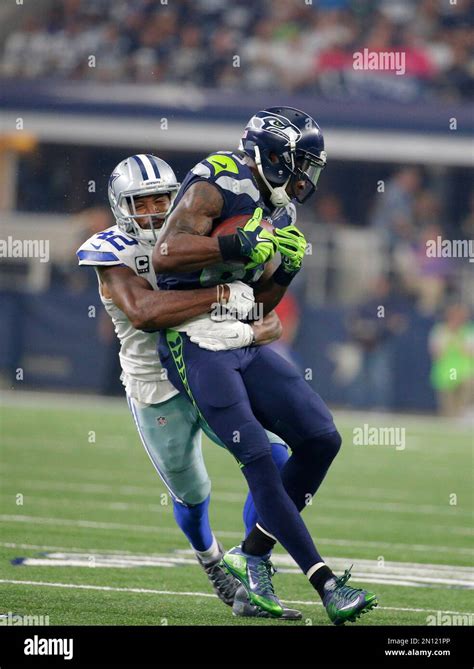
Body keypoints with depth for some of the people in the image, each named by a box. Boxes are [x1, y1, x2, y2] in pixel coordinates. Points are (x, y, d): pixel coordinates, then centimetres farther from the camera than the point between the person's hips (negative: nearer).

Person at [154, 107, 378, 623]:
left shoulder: (278, 214, 15)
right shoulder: (215, 188, -11)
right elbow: (164, 254, -25)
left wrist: (282, 271, 1)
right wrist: (240, 245, -26)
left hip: (243, 345, 9)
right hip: (194, 343, -9)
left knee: (320, 438, -2)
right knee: (258, 457, -15)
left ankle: (253, 554, 10)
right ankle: (326, 585, -17)